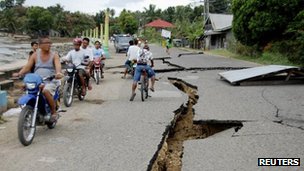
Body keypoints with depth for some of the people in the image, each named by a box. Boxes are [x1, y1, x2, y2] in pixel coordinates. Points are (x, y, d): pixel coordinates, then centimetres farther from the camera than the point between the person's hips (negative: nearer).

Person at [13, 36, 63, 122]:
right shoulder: (35, 55, 11)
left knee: (46, 91, -34)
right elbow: (27, 66, 4)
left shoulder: (54, 55, 4)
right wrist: (19, 73, -15)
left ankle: (54, 112, -15)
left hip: (50, 81, -3)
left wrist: (58, 73, -38)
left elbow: (58, 65, -15)